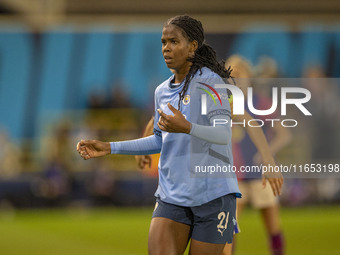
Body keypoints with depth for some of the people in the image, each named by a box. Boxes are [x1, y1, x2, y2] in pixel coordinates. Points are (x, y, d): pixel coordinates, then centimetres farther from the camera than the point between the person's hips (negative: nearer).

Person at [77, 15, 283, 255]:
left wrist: (187, 128, -39)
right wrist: (109, 148, 19)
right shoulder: (162, 92, 12)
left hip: (213, 194, -5)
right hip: (172, 196, 5)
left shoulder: (210, 81, -9)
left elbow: (223, 134, -20)